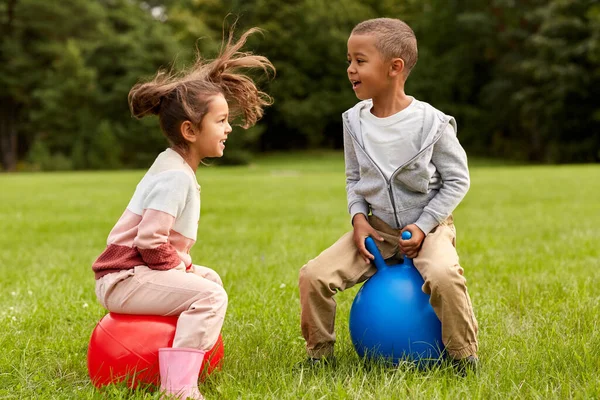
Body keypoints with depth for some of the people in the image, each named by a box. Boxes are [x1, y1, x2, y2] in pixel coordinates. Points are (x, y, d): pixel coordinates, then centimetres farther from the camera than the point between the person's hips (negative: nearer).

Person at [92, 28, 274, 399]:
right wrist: (182, 268, -12)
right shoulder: (176, 176, -19)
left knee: (210, 278, 24)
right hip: (124, 279, -11)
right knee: (209, 295, -23)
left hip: (139, 271, 11)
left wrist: (185, 266, 7)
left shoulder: (176, 167, 12)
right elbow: (150, 242, -26)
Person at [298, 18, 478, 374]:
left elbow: (457, 180, -7)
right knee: (313, 276, -12)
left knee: (443, 275, -35)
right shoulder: (355, 121, 0)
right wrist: (359, 218, -5)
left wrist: (423, 227, -14)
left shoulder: (430, 122, -14)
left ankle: (465, 358, -12)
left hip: (427, 225, -4)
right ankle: (320, 353, 9)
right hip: (377, 228, 4)